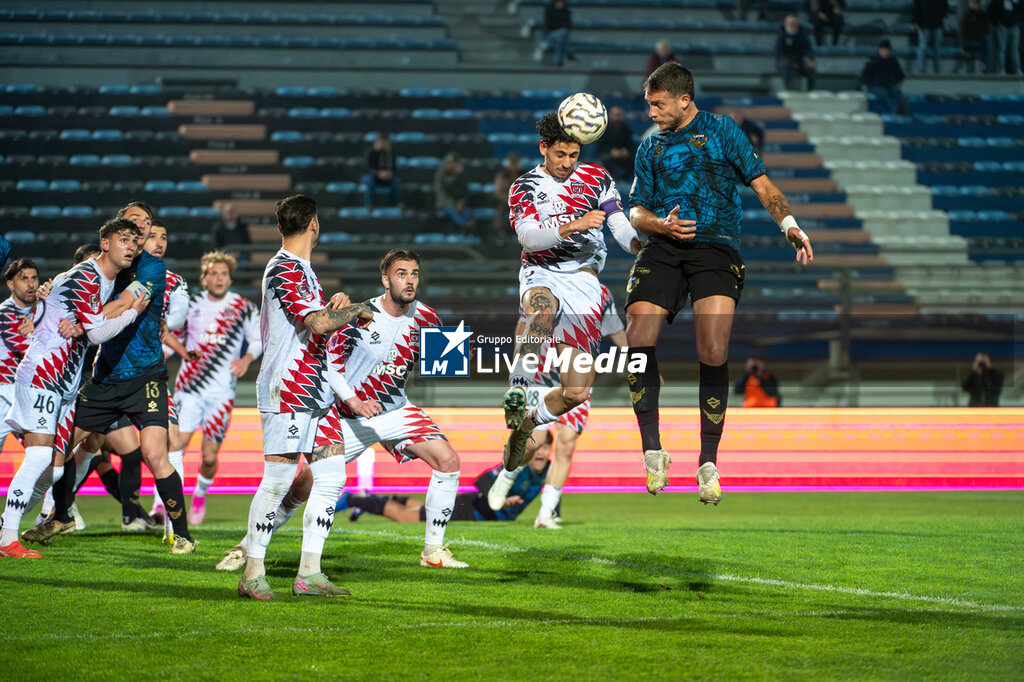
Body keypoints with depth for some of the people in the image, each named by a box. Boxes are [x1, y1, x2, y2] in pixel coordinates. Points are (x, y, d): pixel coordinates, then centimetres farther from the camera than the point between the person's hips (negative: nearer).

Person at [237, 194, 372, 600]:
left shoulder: (299, 270, 19)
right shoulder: (284, 271, -13)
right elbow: (319, 323, -23)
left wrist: (333, 308, 11)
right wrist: (356, 310, -7)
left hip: (314, 392, 10)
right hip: (287, 393, -10)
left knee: (331, 475, 5)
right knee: (278, 481, -9)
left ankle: (308, 574, 7)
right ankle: (253, 574, -2)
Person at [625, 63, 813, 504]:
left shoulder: (722, 131, 10)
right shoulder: (650, 148, 19)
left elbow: (762, 185, 6)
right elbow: (636, 211, 19)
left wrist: (789, 225, -9)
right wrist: (660, 224, -3)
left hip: (716, 249, -3)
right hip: (663, 251, 3)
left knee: (713, 353, -18)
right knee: (637, 340, -16)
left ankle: (708, 462, -9)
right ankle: (652, 451, -3)